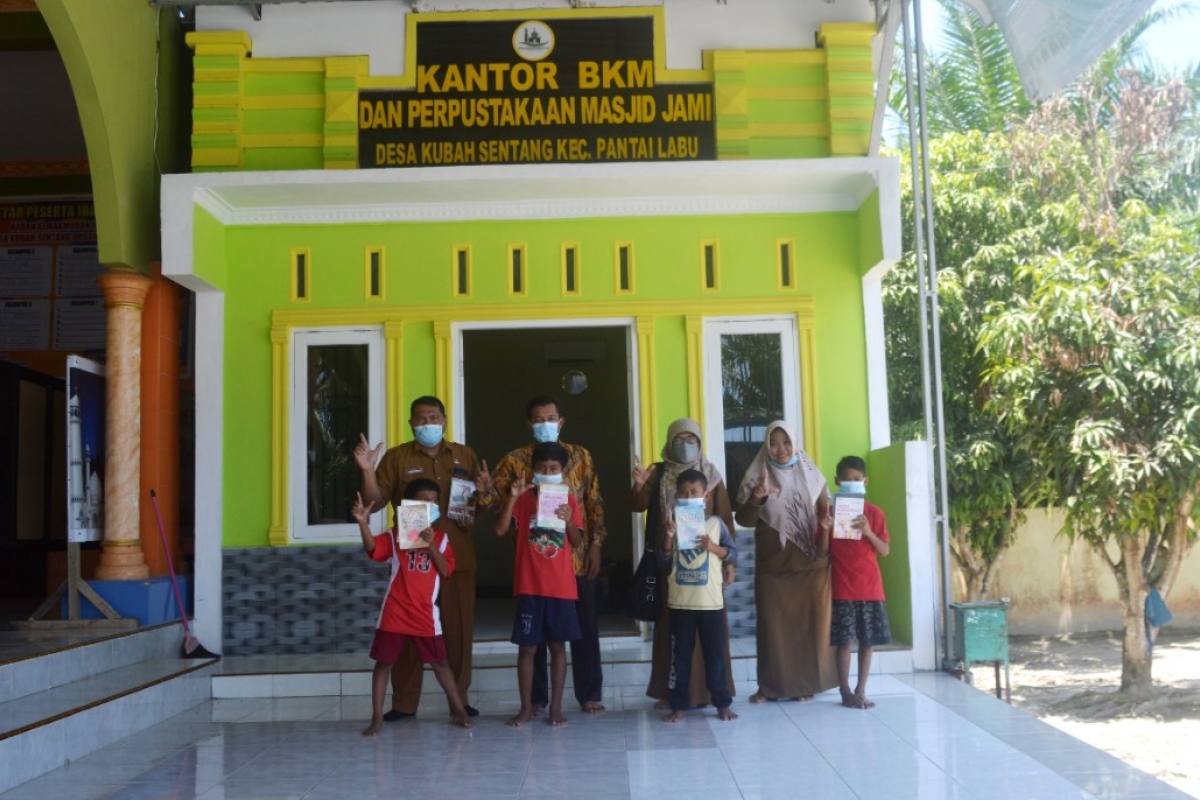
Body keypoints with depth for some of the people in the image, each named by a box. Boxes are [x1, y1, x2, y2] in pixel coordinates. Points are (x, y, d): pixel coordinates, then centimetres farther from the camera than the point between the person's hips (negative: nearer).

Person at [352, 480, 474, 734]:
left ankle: (458, 710, 23)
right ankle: (377, 719, 10)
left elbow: (446, 571, -3)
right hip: (395, 611, -1)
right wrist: (363, 523, -35)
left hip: (425, 612, 2)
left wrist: (431, 546, -16)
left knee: (439, 661, 11)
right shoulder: (395, 534, -1)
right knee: (383, 662, 2)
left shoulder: (441, 538, 6)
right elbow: (372, 548, -19)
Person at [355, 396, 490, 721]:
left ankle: (459, 698, 16)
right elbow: (375, 503, -2)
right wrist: (368, 471, -18)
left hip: (457, 558, 2)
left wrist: (484, 491, -5)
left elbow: (480, 504, 18)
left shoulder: (465, 456, 10)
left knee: (458, 628, 6)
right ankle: (404, 702, 11)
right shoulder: (396, 457, 3)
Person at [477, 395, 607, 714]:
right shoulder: (515, 460, 3)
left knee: (585, 627, 6)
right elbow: (492, 496, -4)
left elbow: (595, 504, 5)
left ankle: (589, 694, 17)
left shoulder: (580, 456, 5)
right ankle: (535, 697, 16)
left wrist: (595, 545, -3)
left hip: (577, 556, 0)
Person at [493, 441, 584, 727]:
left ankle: (556, 707, 15)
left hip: (561, 585, 1)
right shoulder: (524, 498, 1)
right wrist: (512, 497, -20)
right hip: (529, 585, -1)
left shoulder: (568, 499, 4)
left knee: (558, 645, 7)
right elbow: (500, 530, -11)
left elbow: (577, 543, 2)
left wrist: (569, 521, -17)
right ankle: (526, 708, 14)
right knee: (526, 647, 4)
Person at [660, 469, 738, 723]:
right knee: (680, 654, 6)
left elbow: (732, 552, 2)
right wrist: (668, 536, -18)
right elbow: (664, 556, 0)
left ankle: (722, 703, 16)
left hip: (710, 600, -1)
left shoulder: (715, 523, 0)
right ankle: (679, 704, 13)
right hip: (680, 601, 1)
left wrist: (713, 546, -15)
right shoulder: (674, 522, 2)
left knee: (715, 654, 7)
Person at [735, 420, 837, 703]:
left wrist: (827, 522, -12)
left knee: (811, 623, 4)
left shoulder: (811, 475, 6)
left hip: (811, 564, 1)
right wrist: (756, 498, -25)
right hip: (773, 566, -1)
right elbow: (744, 520, -6)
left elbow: (825, 510, 11)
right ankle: (772, 686, 7)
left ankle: (808, 683, 15)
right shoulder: (757, 477, 1)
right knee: (773, 624, 0)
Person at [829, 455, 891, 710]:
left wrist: (868, 532, -18)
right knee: (843, 641, 0)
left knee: (867, 641, 5)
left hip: (870, 586, 1)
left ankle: (860, 691, 13)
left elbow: (885, 550, -2)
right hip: (842, 588, -1)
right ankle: (846, 693, 8)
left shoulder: (874, 512, 3)